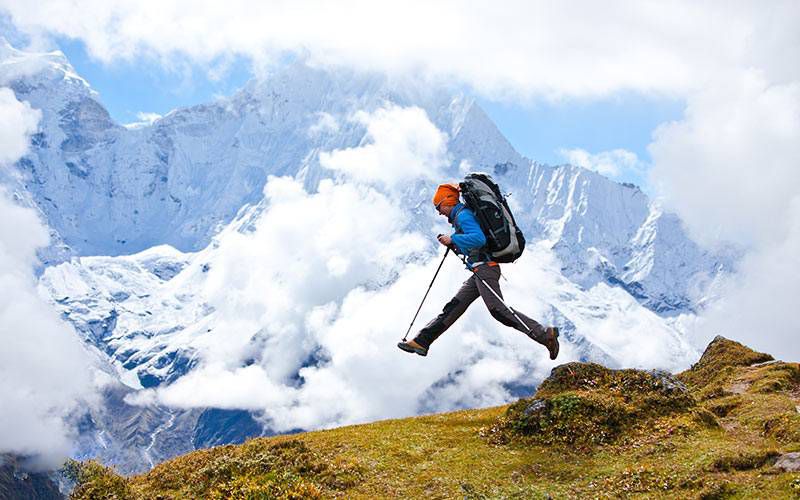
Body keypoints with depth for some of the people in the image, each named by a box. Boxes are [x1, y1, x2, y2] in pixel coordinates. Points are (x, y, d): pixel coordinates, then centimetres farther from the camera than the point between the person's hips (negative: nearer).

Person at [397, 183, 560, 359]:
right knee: (453, 307, 9)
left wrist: (453, 239, -16)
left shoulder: (463, 214, -8)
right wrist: (454, 246, 15)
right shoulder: (460, 216, 23)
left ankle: (545, 334, -23)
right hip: (480, 271, 10)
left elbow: (479, 238, -24)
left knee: (498, 309, -19)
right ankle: (421, 341, 12)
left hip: (484, 268, -10)